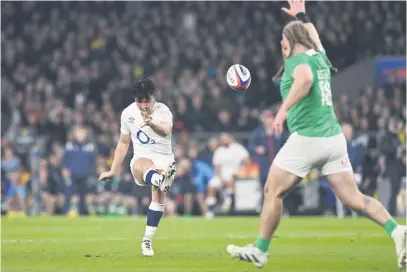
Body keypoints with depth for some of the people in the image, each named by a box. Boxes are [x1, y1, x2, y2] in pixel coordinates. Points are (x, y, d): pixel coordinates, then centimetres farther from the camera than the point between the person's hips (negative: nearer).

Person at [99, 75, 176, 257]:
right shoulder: (128, 113, 3)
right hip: (141, 158, 0)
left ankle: (147, 240, -5)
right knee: (142, 165, -37)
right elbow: (123, 143, 17)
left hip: (163, 158, 0)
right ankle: (160, 179, -72)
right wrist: (113, 171, 18)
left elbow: (166, 130, -34)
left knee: (158, 197, -17)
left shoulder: (163, 111, -9)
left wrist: (152, 123, -57)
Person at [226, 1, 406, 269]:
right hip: (334, 137, 7)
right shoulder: (319, 56, 16)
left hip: (307, 138, -7)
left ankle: (259, 251, 11)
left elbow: (305, 78, -30)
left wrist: (284, 109, -33)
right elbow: (314, 38, 40)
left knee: (273, 191, 6)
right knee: (353, 197, 1)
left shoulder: (297, 60, -6)